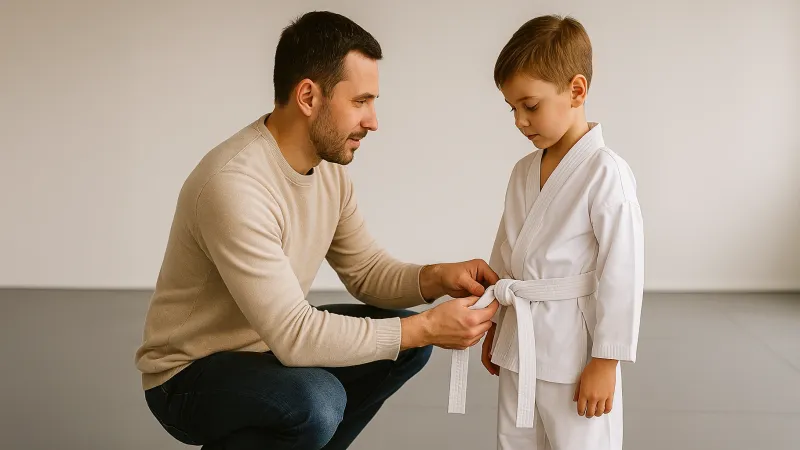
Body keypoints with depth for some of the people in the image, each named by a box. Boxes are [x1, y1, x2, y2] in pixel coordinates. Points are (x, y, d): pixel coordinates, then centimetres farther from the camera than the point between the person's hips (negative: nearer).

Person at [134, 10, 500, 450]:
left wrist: (436, 278, -15)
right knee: (316, 401, -35)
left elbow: (365, 270, 6)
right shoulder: (234, 184, -30)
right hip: (190, 375, -8)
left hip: (269, 345, 9)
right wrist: (426, 327, -28)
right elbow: (294, 336, -32)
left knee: (405, 337, -1)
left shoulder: (328, 166, -2)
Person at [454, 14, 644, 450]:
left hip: (574, 349, -7)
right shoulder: (523, 172, 8)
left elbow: (622, 273, -16)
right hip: (519, 347, 8)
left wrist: (606, 360, -15)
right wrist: (494, 327, 19)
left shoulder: (605, 173, -15)